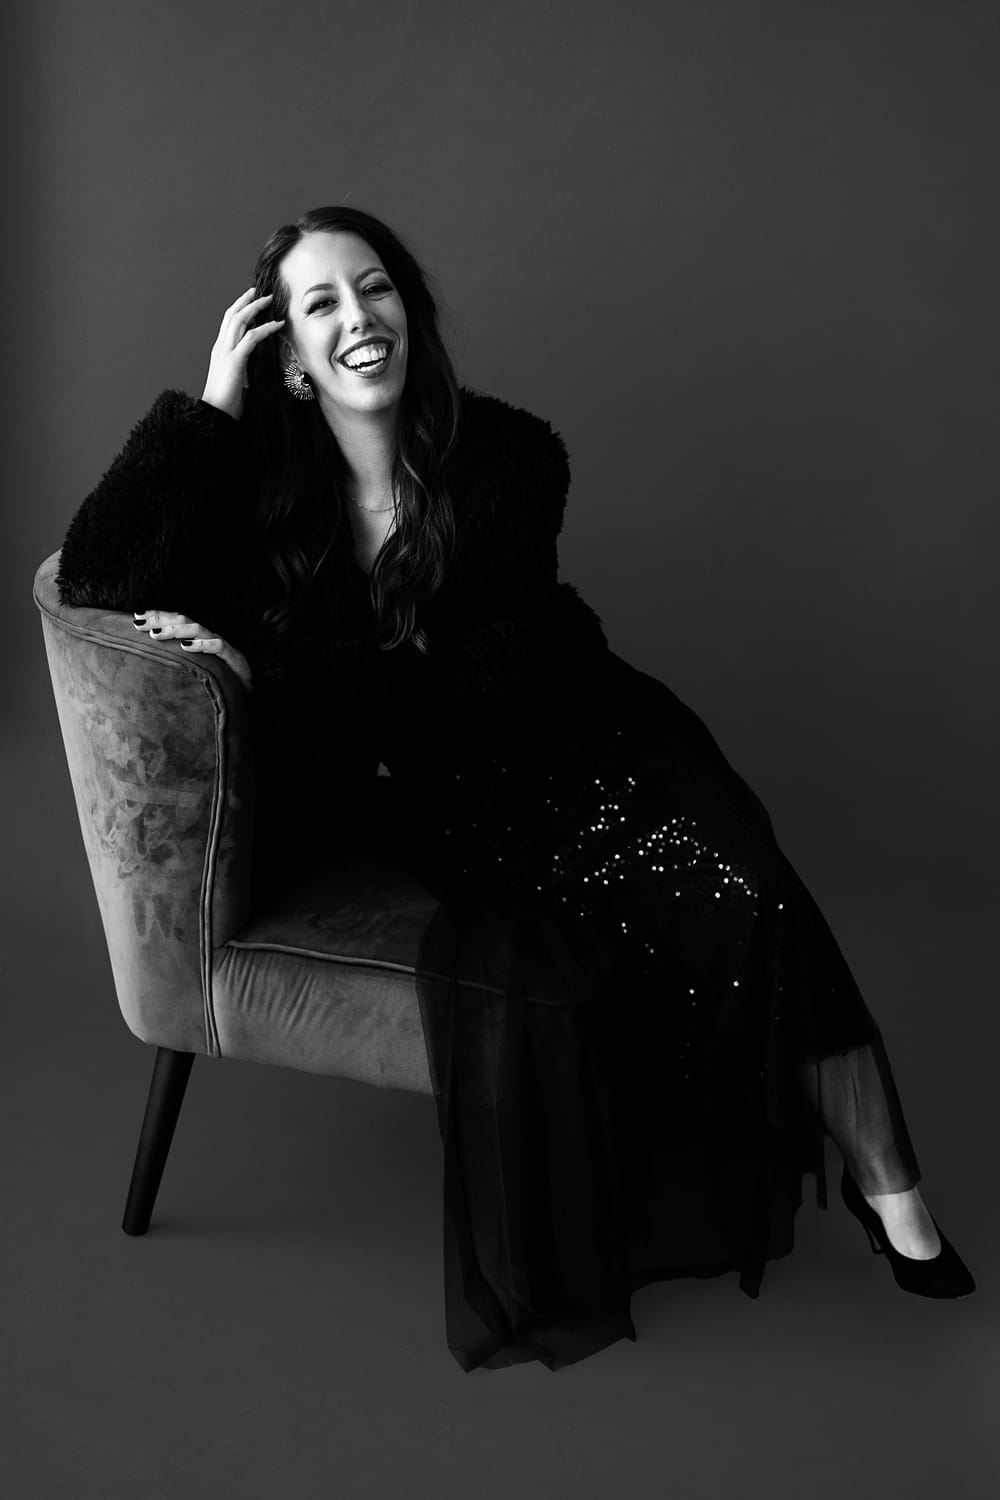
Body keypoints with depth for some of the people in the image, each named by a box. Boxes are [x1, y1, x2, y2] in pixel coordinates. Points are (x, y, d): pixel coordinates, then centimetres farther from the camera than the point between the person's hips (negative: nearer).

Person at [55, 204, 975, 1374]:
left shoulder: (508, 455, -10)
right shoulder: (267, 481, -3)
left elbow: (478, 682, -16)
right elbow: (97, 579, -14)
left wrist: (276, 673, -22)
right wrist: (211, 407, -16)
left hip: (585, 736, 0)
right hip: (451, 793, 1)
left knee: (748, 900, -26)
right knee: (523, 967, -30)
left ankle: (884, 1182, -8)